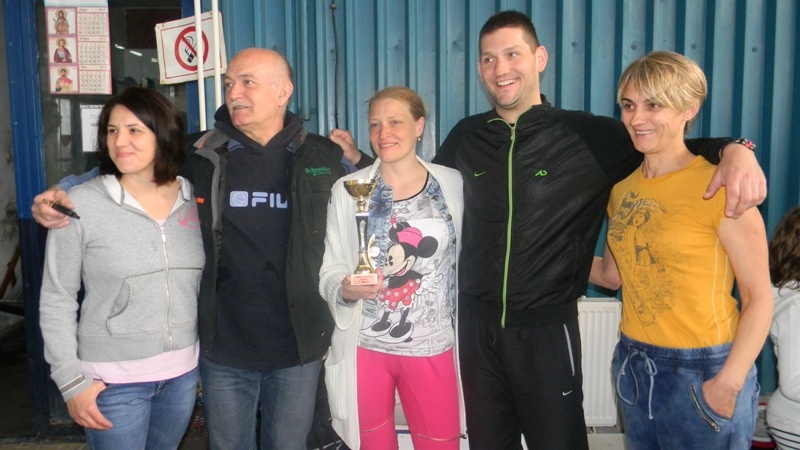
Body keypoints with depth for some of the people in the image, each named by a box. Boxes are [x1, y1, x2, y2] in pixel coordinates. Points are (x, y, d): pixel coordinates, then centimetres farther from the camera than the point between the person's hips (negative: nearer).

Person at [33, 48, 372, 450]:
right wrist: (62, 196, -5)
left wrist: (358, 160, -10)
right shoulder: (202, 157, -3)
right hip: (223, 347, 0)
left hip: (298, 347, 0)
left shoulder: (323, 158, -4)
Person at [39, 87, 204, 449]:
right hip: (113, 380, -3)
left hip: (183, 372, 3)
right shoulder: (81, 204, -11)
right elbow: (56, 301, -6)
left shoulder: (194, 199, -1)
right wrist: (72, 381, -7)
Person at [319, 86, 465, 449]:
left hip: (433, 347, 0)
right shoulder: (347, 189, -2)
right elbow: (330, 270, -2)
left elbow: (465, 260, 7)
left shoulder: (452, 184, 0)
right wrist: (346, 288, -23)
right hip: (365, 346, 0)